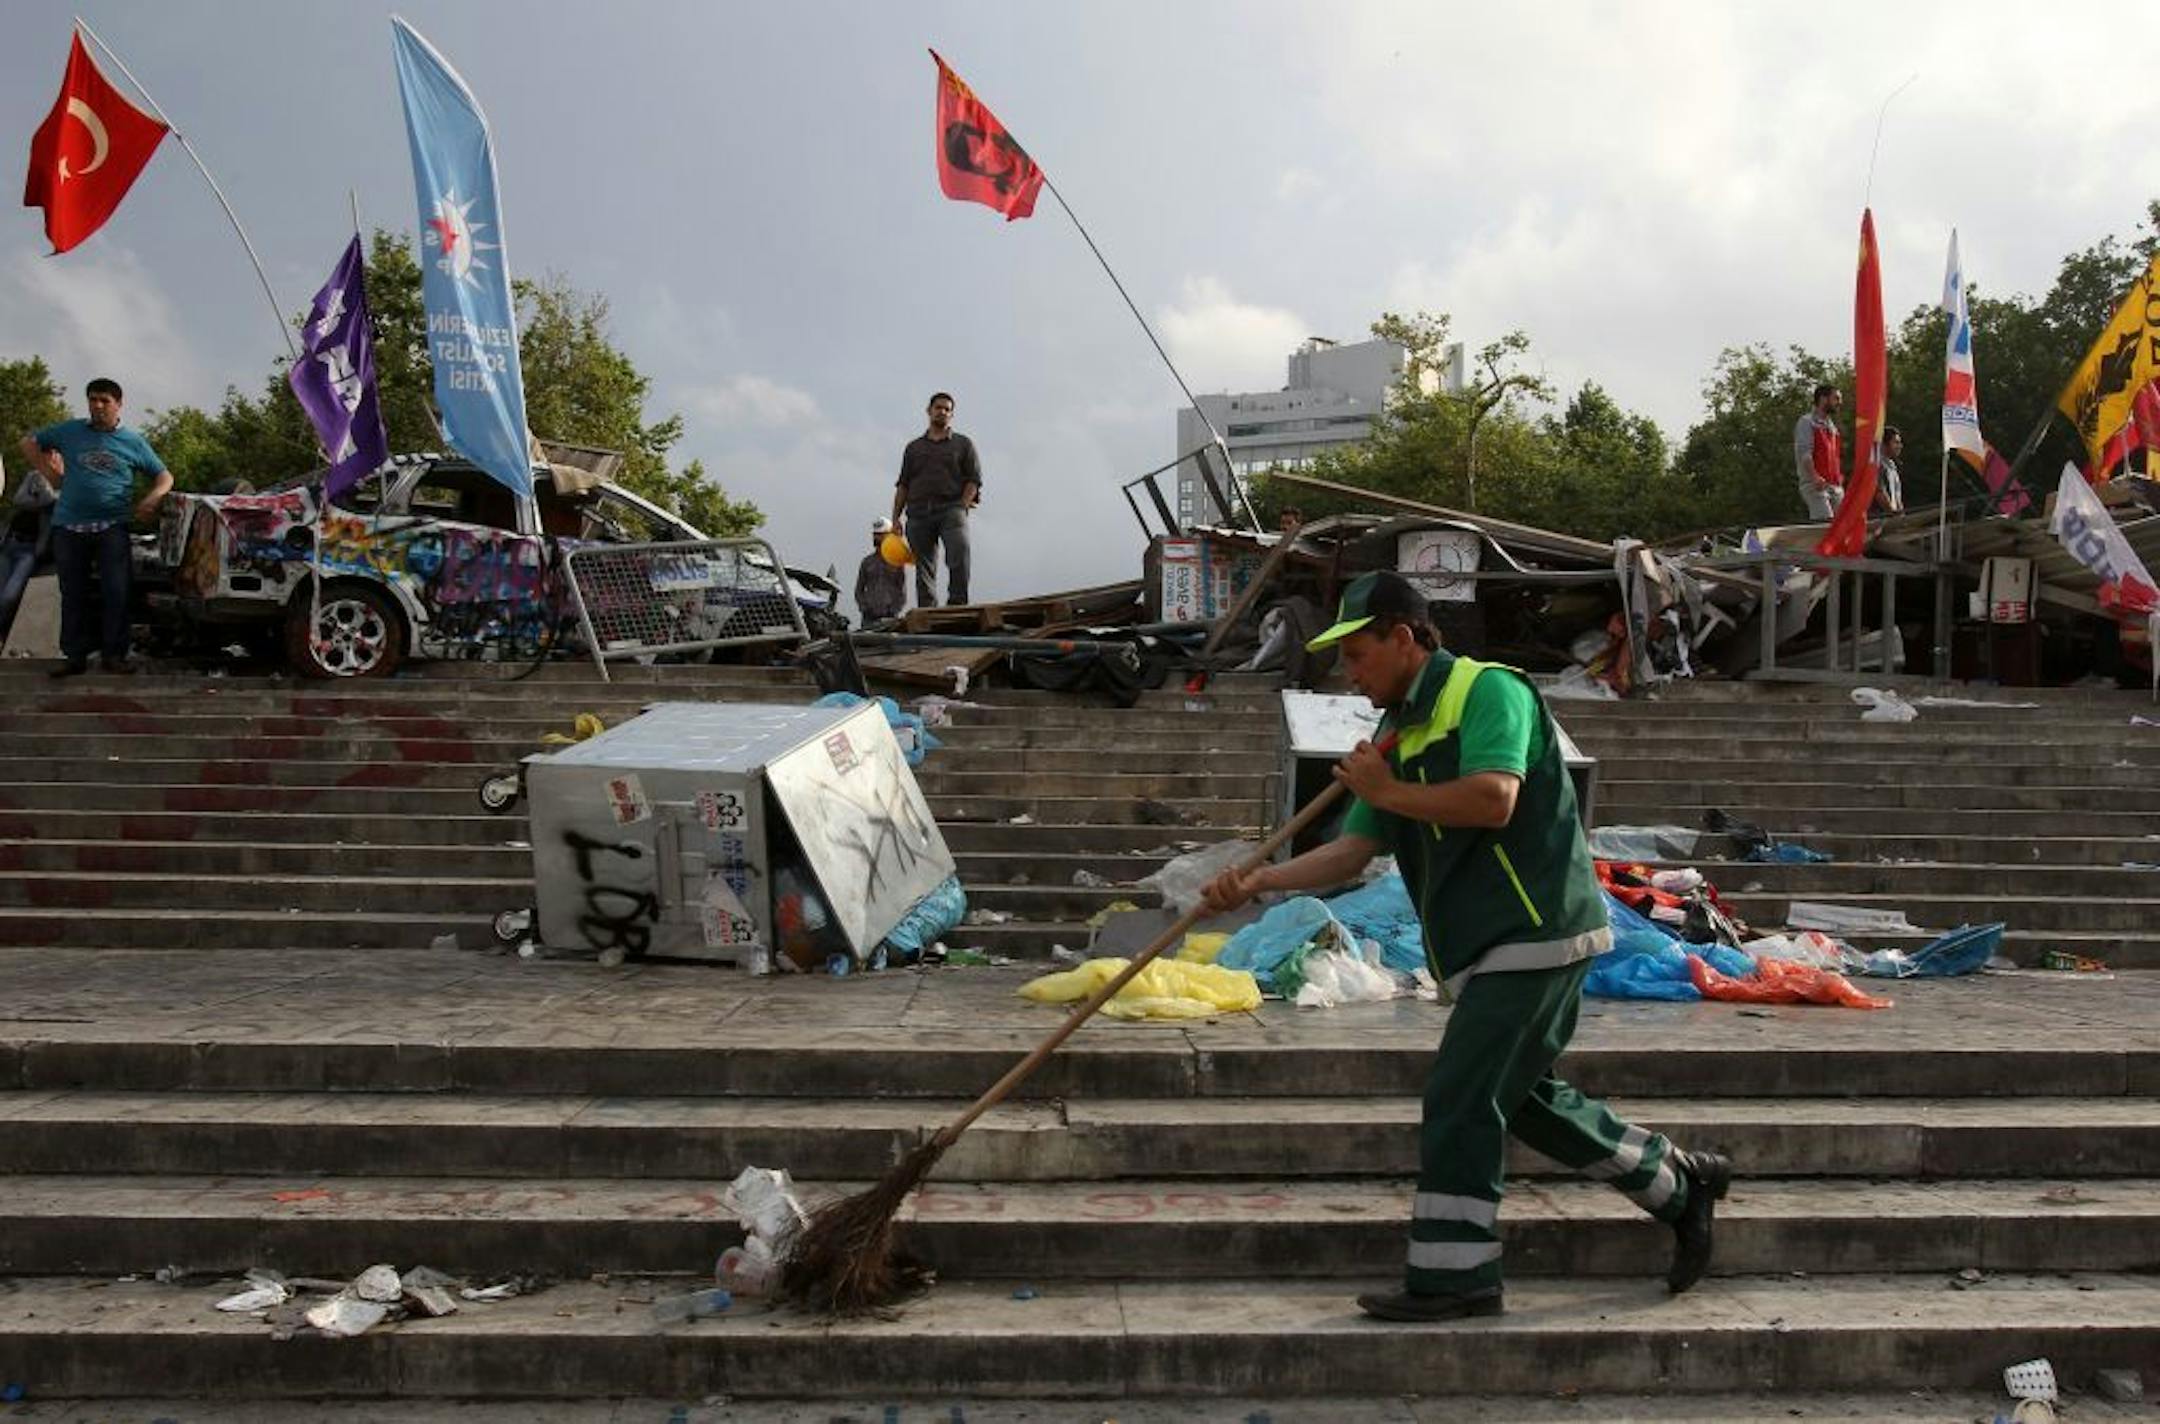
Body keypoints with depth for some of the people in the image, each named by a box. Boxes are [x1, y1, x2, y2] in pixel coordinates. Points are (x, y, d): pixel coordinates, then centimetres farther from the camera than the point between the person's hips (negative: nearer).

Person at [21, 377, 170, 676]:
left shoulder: (133, 442, 8)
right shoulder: (70, 432, 10)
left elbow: (164, 476, 12)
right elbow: (29, 443, 21)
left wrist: (151, 499, -7)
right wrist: (49, 474, 10)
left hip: (112, 527, -1)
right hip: (69, 526, 1)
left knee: (116, 592, -6)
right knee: (73, 595, 5)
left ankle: (113, 655, 1)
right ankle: (75, 657, 11)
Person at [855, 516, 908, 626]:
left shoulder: (897, 562, 7)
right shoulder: (867, 561, 13)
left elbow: (902, 592, 6)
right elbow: (858, 590, 15)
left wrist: (893, 610, -7)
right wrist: (864, 608, -1)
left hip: (890, 617, -2)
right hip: (869, 617, 2)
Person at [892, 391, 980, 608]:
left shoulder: (963, 444, 15)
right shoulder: (913, 447, 21)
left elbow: (974, 480, 6)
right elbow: (903, 485, 17)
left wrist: (961, 507, -8)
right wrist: (896, 519, 7)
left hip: (951, 509, -3)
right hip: (919, 512, 3)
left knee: (959, 555, -25)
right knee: (924, 566, -1)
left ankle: (957, 605, -22)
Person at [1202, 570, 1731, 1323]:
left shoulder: (1488, 690, -10)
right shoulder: (1396, 736, 16)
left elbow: (1494, 800, -26)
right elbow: (1352, 851, 12)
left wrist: (1388, 792, -15)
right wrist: (1257, 881, -1)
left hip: (1534, 935, -10)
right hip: (1485, 950, 10)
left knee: (1458, 1102, -9)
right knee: (1522, 1097, 17)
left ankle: (1452, 1277, 0)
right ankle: (1681, 1182, 32)